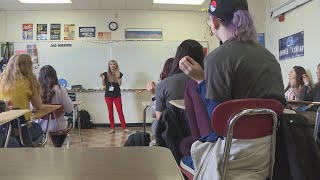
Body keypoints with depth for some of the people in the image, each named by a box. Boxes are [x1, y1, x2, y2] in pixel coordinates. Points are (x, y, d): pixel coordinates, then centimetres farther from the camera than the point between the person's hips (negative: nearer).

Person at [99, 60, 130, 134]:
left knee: (120, 111, -2)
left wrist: (118, 76, -20)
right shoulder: (106, 74, 1)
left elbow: (120, 84, -6)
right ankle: (112, 128, 13)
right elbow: (104, 84, 5)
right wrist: (103, 78, -12)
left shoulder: (119, 73, 0)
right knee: (110, 112, 6)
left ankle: (124, 128, 4)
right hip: (108, 95, 1)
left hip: (117, 95, -1)